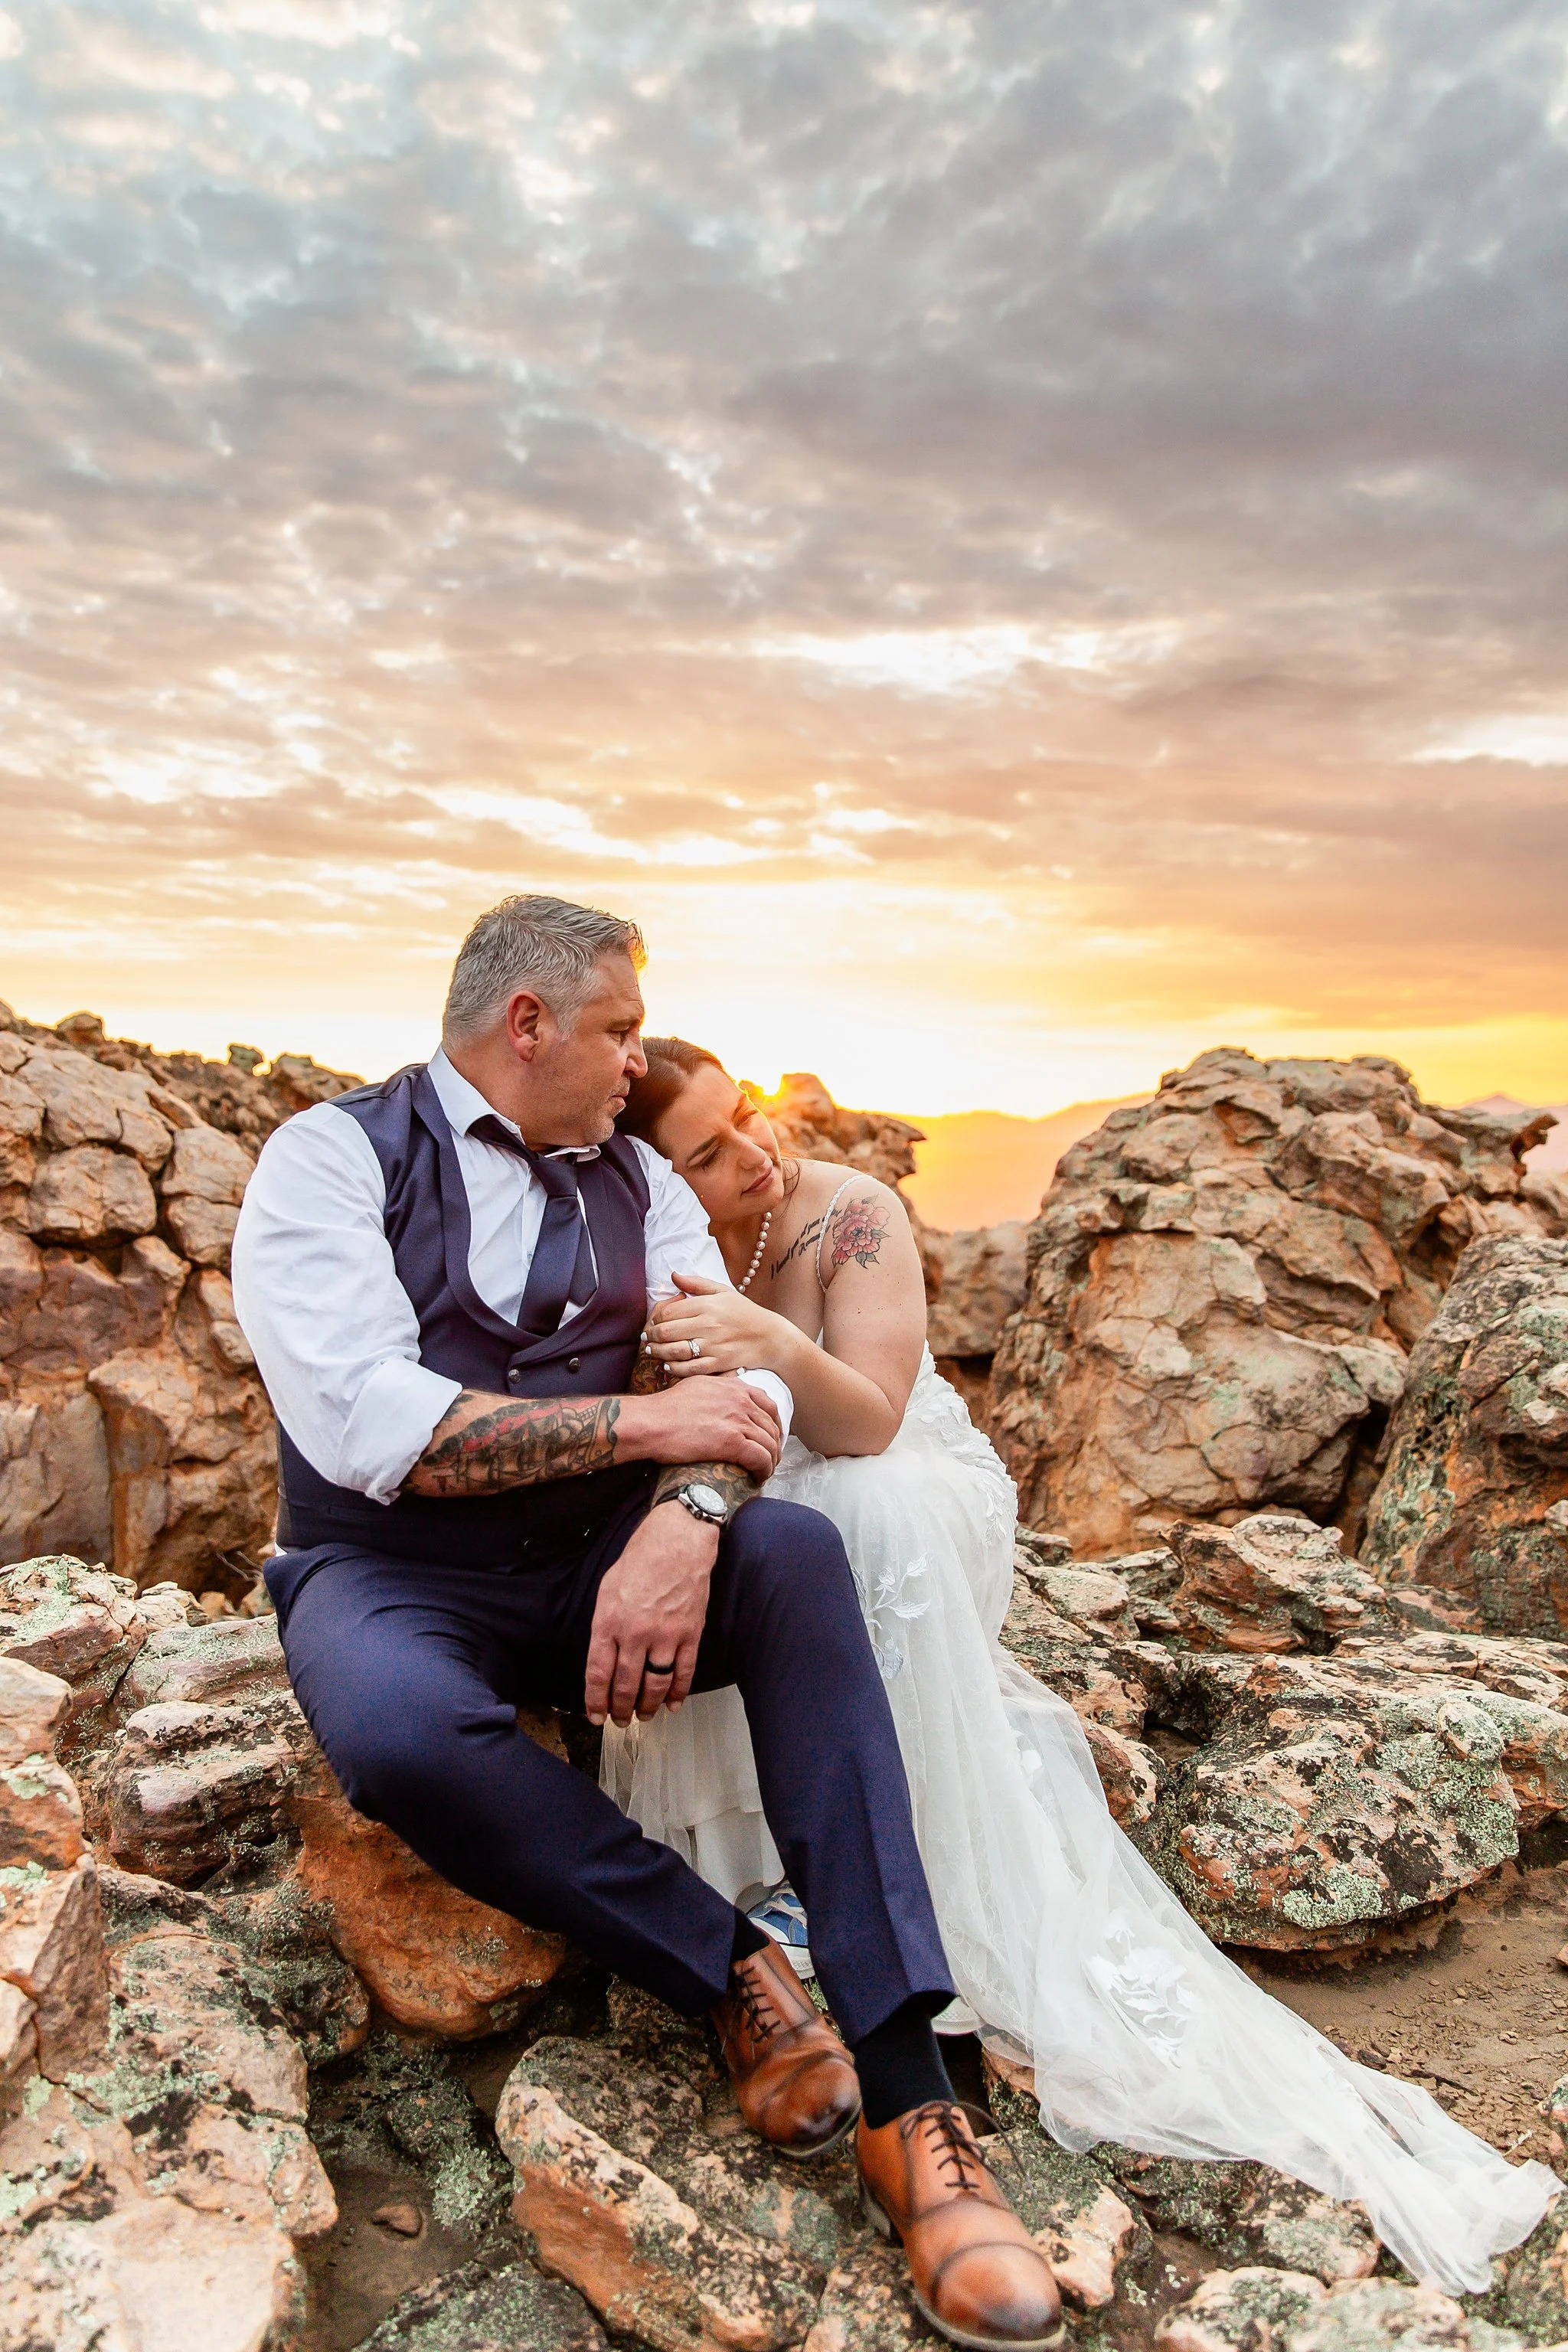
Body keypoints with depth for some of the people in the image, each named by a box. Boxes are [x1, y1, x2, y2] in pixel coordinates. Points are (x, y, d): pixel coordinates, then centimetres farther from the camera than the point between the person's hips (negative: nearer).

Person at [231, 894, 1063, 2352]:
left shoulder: (637, 1180, 9)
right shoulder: (331, 1157, -7)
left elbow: (748, 1375, -3)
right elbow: (368, 1423, -20)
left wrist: (683, 1517, -25)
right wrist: (648, 1424, -19)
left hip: (602, 1562, 4)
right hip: (392, 1578, -3)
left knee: (797, 1551, -25)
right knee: (396, 1728, -36)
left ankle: (904, 2092, -24)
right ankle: (730, 1969, -14)